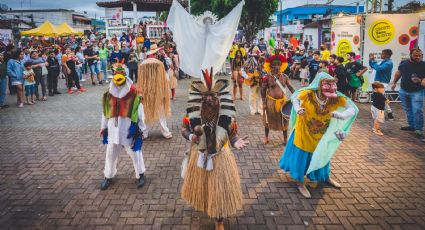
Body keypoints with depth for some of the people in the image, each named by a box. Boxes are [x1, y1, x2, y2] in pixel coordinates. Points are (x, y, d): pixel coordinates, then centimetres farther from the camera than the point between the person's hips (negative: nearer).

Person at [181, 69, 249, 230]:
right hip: (199, 157, 2)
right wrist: (191, 136, -22)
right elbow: (184, 129, -1)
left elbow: (232, 134, -7)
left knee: (220, 189, 6)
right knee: (201, 186, 23)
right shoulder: (193, 116, -15)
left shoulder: (226, 117, -17)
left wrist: (236, 142, -28)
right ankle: (203, 206, 59)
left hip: (220, 158, -2)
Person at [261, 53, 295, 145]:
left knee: (284, 120, 11)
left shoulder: (284, 76, -1)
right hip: (271, 101, -2)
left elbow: (291, 88, -1)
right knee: (269, 120, 13)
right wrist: (264, 103, -8)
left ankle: (285, 138, 27)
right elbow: (263, 90, -5)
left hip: (282, 101, 2)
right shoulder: (267, 77, -8)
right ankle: (266, 137, 32)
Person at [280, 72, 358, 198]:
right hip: (304, 131, -3)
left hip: (321, 133, 3)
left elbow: (353, 108, -19)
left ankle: (326, 177, 50)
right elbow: (295, 98, -8)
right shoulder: (308, 93, -27)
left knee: (321, 154, 23)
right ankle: (300, 182, 30)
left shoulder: (336, 98, -22)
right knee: (301, 155, 10)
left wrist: (342, 115, -39)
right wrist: (297, 109, -27)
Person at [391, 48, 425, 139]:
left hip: (417, 92, -4)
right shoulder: (404, 63, 0)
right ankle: (411, 125, 28)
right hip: (403, 91, 4)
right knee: (408, 110, 13)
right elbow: (398, 73, 17)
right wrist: (394, 82, 17)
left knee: (417, 110, -13)